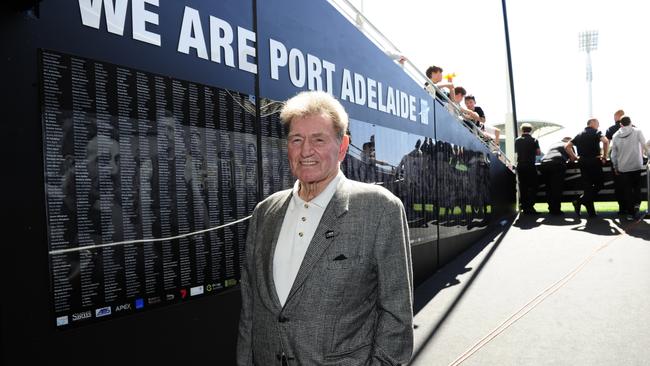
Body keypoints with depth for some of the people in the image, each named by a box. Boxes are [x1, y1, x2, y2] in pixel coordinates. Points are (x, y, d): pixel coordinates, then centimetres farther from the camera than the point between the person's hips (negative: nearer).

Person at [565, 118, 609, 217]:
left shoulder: (579, 135, 16)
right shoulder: (596, 132, 0)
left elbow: (567, 147, 11)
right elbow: (606, 141, -19)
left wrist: (575, 157, 14)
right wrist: (604, 156, -10)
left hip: (582, 162, 5)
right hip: (594, 161, -5)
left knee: (587, 186, 7)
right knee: (598, 184, 7)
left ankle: (591, 212, 5)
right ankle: (579, 201, -7)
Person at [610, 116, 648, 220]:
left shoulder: (616, 136, 2)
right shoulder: (637, 132, -6)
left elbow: (614, 153, 5)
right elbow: (645, 146, -4)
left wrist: (615, 167, 13)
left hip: (623, 167, 1)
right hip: (637, 165, -1)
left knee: (627, 189, 8)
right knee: (637, 187, 17)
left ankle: (630, 212, 10)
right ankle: (636, 205, -2)